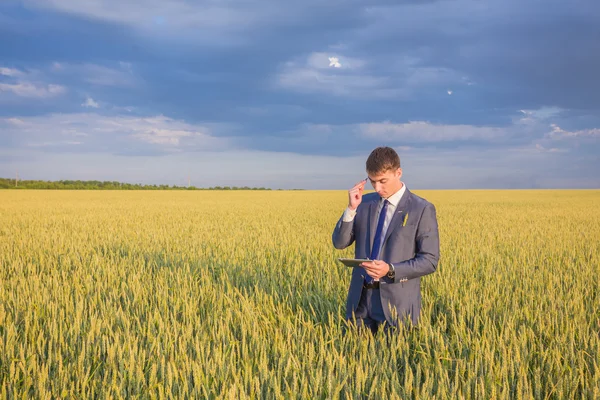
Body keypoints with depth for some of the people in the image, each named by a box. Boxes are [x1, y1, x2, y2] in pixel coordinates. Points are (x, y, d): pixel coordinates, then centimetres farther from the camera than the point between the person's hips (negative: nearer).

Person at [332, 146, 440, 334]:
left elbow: (430, 261, -9)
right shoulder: (365, 202, 8)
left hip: (396, 303, -4)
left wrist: (390, 270, -21)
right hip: (360, 299, 4)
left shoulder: (422, 209, -6)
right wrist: (352, 208, -11)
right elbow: (339, 243, 2)